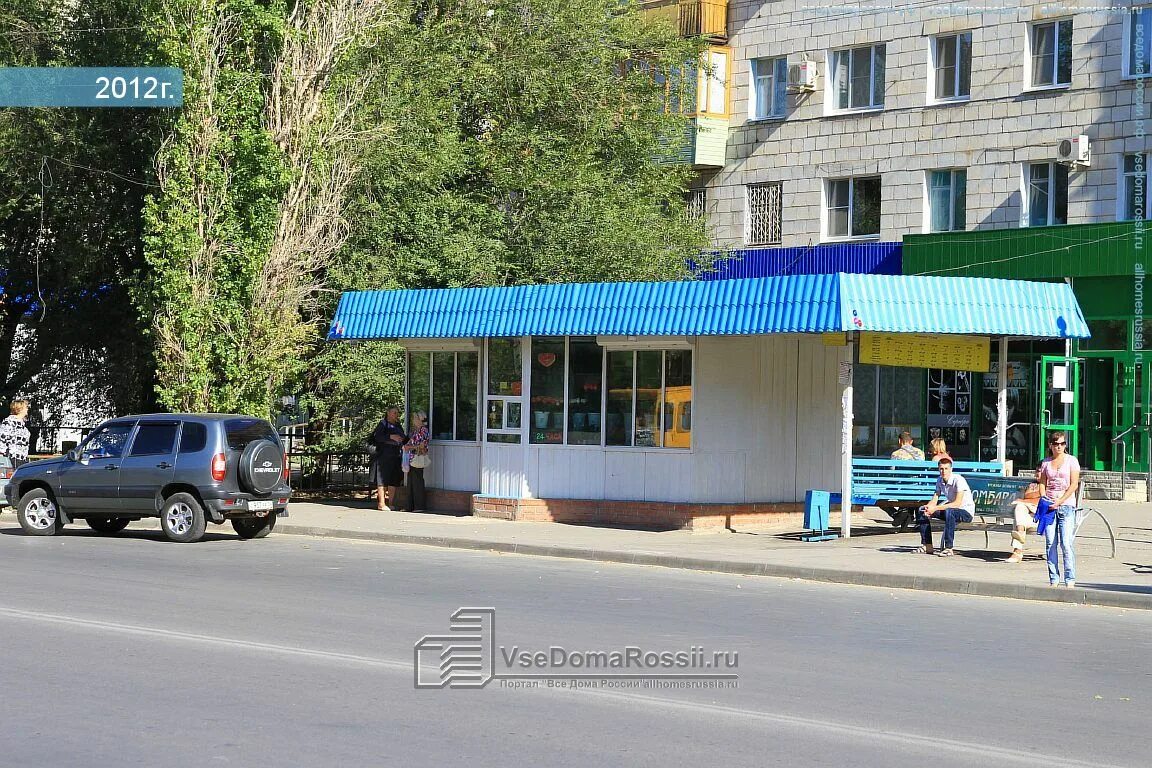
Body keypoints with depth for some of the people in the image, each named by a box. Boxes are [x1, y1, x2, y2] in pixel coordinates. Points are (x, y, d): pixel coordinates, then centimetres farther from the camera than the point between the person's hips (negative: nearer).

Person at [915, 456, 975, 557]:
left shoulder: (958, 480, -22)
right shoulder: (940, 480, 1)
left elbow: (957, 503, -30)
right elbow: (934, 500, 1)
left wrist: (935, 508, -34)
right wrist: (928, 508, -24)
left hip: (966, 512, -8)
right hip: (951, 508, 8)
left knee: (949, 511, -40)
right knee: (922, 510, -2)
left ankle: (948, 548, -38)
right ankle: (927, 546, -2)